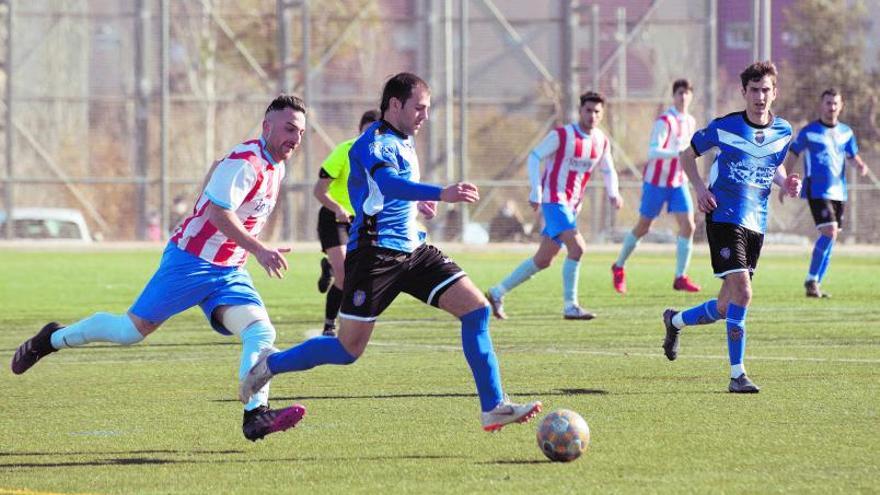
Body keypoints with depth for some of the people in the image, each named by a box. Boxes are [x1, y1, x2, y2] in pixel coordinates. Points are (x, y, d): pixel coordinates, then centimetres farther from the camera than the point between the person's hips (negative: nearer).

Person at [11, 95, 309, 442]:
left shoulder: (275, 166, 11)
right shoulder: (245, 161, -19)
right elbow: (218, 211, -30)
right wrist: (258, 249, -36)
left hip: (229, 271, 8)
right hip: (191, 260, -8)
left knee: (262, 332, -15)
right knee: (132, 330, -2)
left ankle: (256, 414, -26)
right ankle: (52, 339, 20)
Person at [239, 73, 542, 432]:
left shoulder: (404, 141, 14)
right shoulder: (374, 143, -16)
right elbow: (388, 183, -39)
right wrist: (442, 194, -52)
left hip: (412, 250, 8)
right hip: (375, 251, -8)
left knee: (476, 309, -7)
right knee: (348, 350, -4)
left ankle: (494, 407, -6)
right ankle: (270, 365, 19)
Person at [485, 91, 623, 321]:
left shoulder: (602, 142, 7)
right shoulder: (561, 135, -11)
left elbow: (608, 170, 20)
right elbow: (534, 157, -9)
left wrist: (613, 193, 0)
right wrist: (536, 191, -18)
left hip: (572, 205, 7)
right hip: (554, 200, -7)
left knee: (543, 260, 10)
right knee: (577, 247, -22)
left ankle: (497, 293, 21)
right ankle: (570, 306, -16)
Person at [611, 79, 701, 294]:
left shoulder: (690, 122, 6)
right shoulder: (664, 121, -17)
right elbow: (653, 151, -27)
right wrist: (678, 153, -38)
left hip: (678, 182, 6)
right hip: (656, 181, -6)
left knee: (688, 225, -10)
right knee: (643, 228, 5)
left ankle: (680, 277, -5)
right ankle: (619, 267, 26)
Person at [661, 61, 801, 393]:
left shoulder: (783, 132, 6)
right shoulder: (724, 127, -6)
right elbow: (688, 154, 7)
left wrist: (785, 182, 0)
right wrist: (699, 187, -8)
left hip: (756, 224, 6)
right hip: (724, 217, -6)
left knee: (726, 309, 9)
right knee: (742, 291, -20)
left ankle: (675, 320, 39)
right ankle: (737, 375, -14)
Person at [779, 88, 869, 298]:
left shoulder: (846, 132, 10)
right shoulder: (809, 131, -3)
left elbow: (853, 156, 17)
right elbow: (793, 155, 4)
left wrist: (861, 166, -7)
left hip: (838, 191, 6)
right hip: (818, 191, -6)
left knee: (830, 237, 7)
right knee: (829, 232, -18)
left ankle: (815, 283, 16)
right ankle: (811, 280, -9)